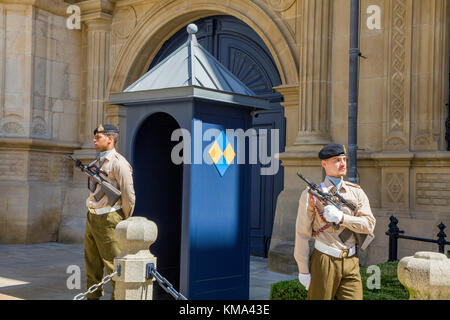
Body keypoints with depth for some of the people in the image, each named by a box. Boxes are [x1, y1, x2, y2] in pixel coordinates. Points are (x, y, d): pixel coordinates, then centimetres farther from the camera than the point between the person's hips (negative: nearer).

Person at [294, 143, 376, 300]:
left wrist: (341, 217, -16)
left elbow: (369, 224, 0)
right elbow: (302, 234, -3)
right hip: (324, 262, -3)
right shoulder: (311, 195, -2)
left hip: (351, 262, 3)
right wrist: (303, 270, -5)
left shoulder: (356, 192, 9)